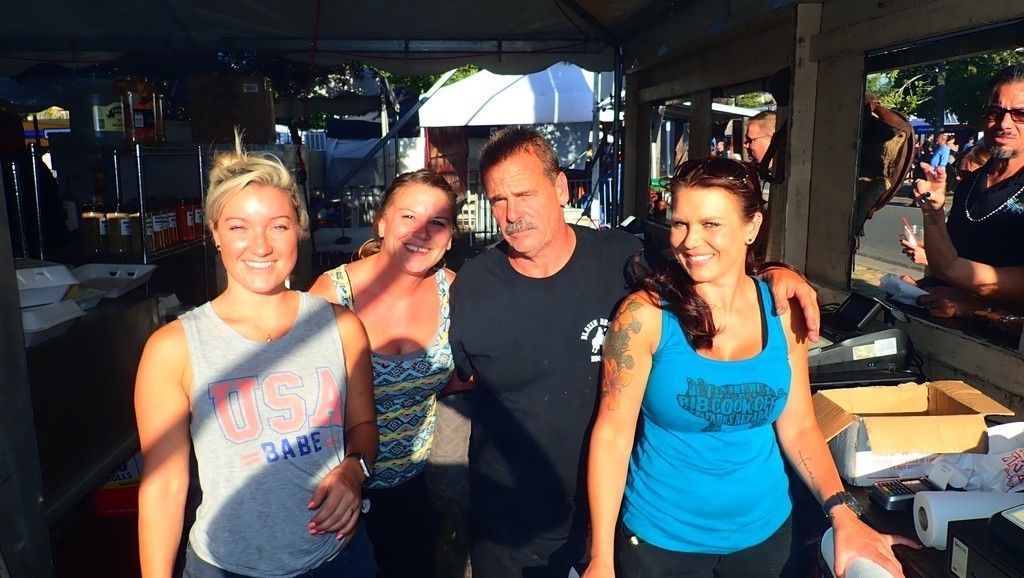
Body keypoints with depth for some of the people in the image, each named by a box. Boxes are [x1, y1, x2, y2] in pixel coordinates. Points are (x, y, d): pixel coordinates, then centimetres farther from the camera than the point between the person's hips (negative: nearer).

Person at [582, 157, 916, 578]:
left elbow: (798, 428, 0)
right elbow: (613, 435, -15)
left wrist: (843, 516, -13)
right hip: (661, 537, -3)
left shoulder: (782, 311, -6)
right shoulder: (645, 314, -17)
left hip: (763, 530, 4)